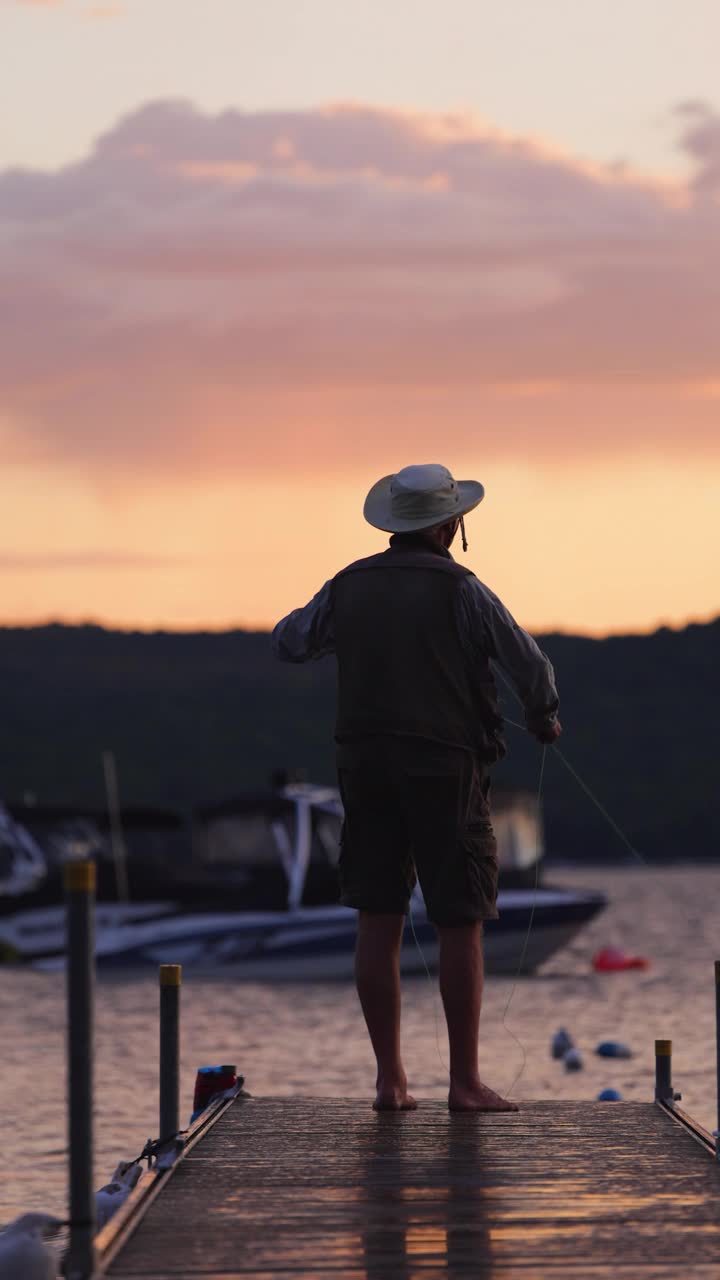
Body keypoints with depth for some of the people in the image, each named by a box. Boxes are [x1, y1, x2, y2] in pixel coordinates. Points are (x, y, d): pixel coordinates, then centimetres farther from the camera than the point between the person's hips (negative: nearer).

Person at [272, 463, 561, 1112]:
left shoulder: (349, 586, 5)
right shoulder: (459, 589, -10)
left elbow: (288, 643, 20)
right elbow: (530, 664, -10)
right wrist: (544, 718, 11)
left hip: (368, 767, 5)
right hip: (445, 770, -5)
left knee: (379, 923, 6)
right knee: (461, 924, 0)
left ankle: (390, 1080, 5)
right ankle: (466, 1081, 0)